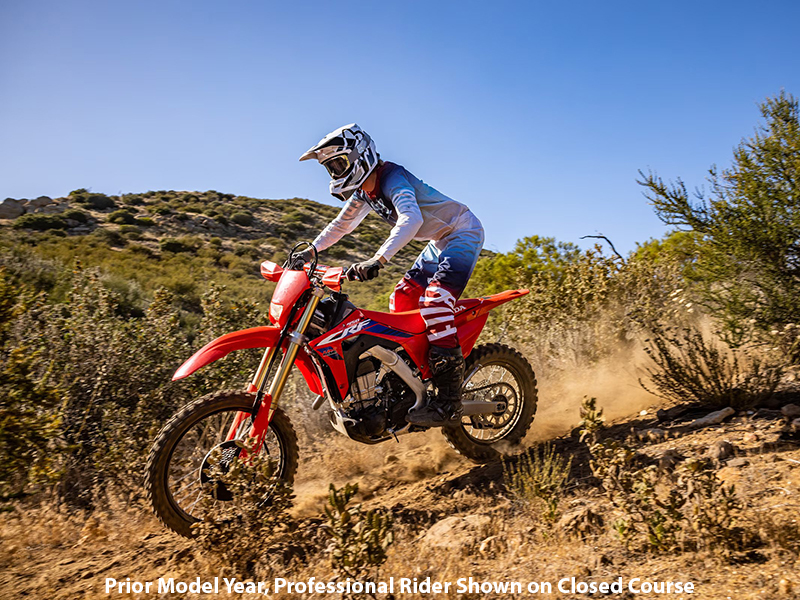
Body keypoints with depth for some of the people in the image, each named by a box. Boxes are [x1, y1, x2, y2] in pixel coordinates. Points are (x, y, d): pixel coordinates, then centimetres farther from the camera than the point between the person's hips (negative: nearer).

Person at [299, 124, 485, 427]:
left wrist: (378, 260, -53)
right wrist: (309, 251, 9)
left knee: (433, 300, -28)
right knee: (401, 299, 4)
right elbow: (342, 225, 19)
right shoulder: (365, 191, 6)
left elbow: (411, 220, -42)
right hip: (440, 242, 10)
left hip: (463, 234, -10)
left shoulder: (392, 178, -24)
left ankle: (449, 401, -28)